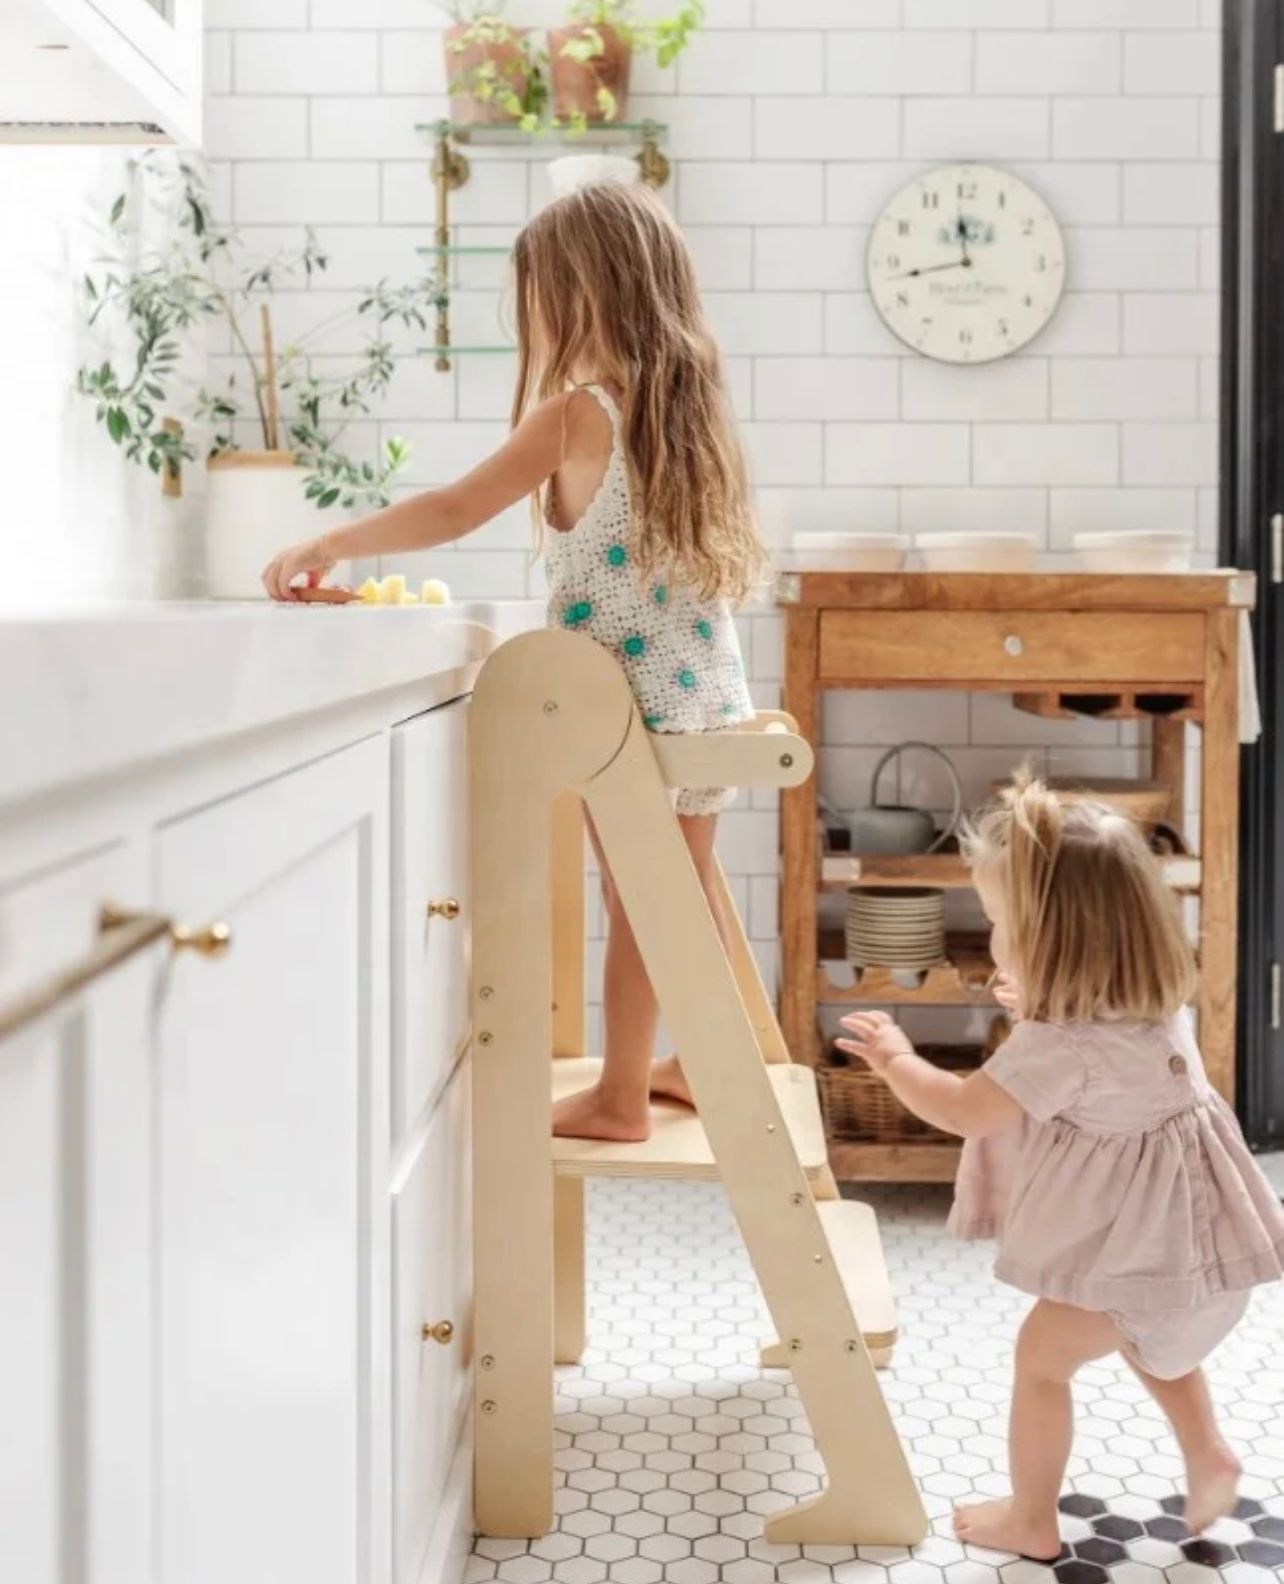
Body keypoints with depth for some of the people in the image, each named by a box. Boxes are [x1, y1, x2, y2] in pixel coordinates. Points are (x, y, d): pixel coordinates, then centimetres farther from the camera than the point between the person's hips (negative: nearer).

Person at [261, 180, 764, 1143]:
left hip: (630, 702, -7)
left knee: (634, 895, 2)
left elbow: (454, 512, -14)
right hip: (710, 693, 7)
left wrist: (331, 546, -5)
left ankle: (621, 1097, 13)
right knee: (688, 883, 18)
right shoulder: (690, 401, 8)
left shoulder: (578, 412, -12)